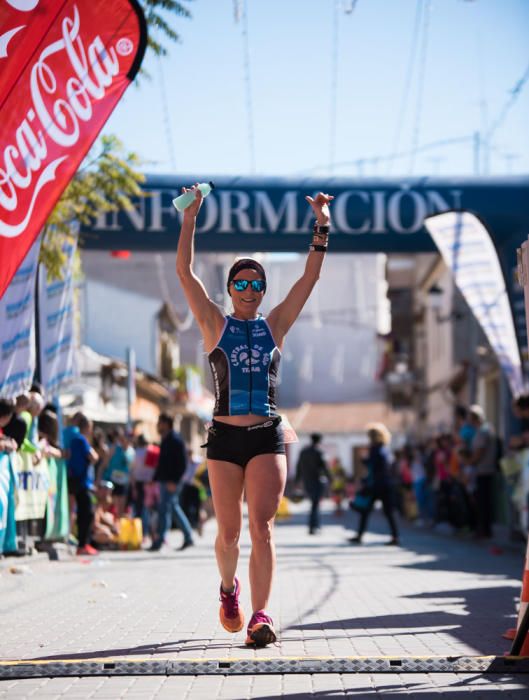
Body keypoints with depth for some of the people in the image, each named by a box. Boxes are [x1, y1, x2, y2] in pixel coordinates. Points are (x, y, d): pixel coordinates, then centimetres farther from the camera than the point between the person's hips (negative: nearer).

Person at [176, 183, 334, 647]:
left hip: (267, 438, 0)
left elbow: (311, 278, 5)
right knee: (229, 532, 8)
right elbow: (185, 272, -1)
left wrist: (322, 229, -3)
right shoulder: (215, 325, 7)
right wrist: (190, 220, -8)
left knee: (262, 527, -12)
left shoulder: (275, 325, 10)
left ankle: (260, 616, -17)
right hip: (225, 437, 0)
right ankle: (229, 588, 38)